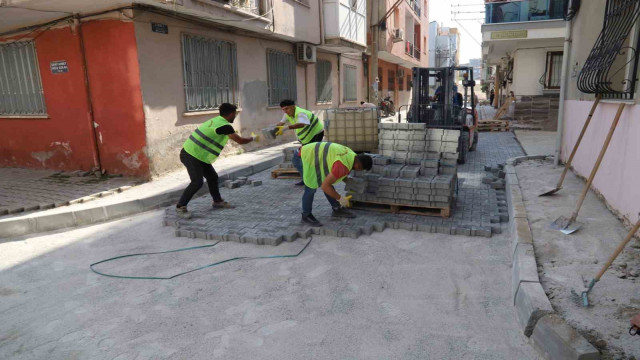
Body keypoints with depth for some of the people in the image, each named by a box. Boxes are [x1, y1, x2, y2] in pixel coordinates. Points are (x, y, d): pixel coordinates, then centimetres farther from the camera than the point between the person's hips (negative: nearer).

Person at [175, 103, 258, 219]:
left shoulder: (216, 121, 8)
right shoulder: (225, 126, -19)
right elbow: (240, 140, -14)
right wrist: (253, 138, 4)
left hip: (196, 154, 10)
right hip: (191, 156, -10)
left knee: (212, 177, 14)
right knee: (197, 182, -11)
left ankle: (217, 201, 29)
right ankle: (180, 207, 1)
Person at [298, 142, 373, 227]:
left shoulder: (352, 155, 0)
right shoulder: (343, 166, -29)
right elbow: (325, 186, -27)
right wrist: (340, 198, -16)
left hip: (315, 152, 10)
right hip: (308, 156, -10)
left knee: (327, 182, 10)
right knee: (311, 187, -6)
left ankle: (337, 209, 17)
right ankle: (306, 216, 9)